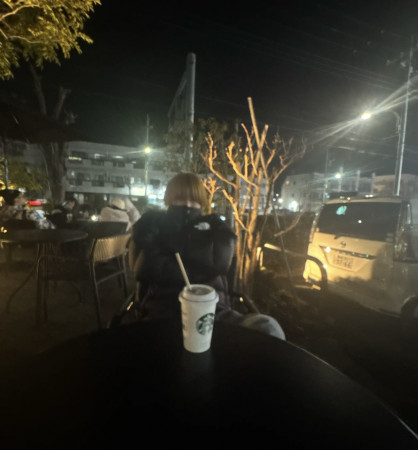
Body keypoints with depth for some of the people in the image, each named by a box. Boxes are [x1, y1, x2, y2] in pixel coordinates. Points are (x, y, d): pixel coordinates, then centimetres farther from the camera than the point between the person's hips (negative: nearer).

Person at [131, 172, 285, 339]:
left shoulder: (214, 226, 16)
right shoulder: (154, 224, 13)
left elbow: (218, 262, -4)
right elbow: (143, 268, -3)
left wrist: (174, 242, 0)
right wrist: (200, 271, -2)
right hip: (163, 311, -1)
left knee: (268, 328, -25)